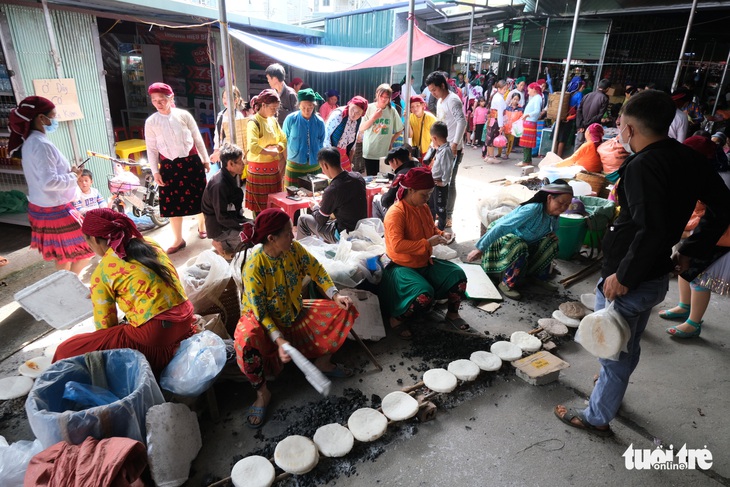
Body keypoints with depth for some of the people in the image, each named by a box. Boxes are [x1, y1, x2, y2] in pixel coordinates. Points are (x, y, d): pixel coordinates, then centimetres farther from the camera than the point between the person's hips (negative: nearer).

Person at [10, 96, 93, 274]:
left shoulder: (29, 142, 8)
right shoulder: (42, 145, -22)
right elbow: (49, 182, -30)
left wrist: (69, 172, 6)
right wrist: (73, 177, -15)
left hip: (40, 207, 10)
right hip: (55, 210, -10)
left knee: (63, 256, 22)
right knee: (82, 253, 2)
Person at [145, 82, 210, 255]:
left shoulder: (184, 115, -3)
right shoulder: (151, 122, -1)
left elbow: (198, 139, 5)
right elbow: (151, 149, 3)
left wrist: (205, 159, 8)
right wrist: (155, 172, -2)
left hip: (191, 162, 0)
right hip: (169, 166, 1)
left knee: (198, 196, 11)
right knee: (173, 202, 3)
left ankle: (201, 225, 36)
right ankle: (178, 239, 14)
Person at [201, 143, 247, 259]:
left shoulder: (234, 176, 0)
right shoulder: (219, 185, -26)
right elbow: (222, 218, -24)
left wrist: (243, 220, 0)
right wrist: (244, 226, -22)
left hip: (232, 218, 9)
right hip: (219, 226, -9)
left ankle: (226, 241, 10)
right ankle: (222, 244, 2)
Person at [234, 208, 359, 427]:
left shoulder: (293, 249, -14)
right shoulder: (254, 266, -29)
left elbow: (316, 270, -2)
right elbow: (260, 312, -25)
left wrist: (335, 295, -16)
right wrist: (279, 340, -36)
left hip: (295, 313, 6)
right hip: (263, 320, -5)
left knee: (345, 309, -6)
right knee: (246, 344, -39)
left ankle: (323, 362, 13)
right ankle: (262, 393, -8)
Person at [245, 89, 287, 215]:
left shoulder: (273, 120, 9)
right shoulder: (254, 122, -14)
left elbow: (283, 140, 15)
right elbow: (253, 147, -28)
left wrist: (277, 147, -7)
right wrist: (271, 152, -14)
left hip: (273, 169, 7)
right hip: (259, 170, -7)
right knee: (261, 208, 0)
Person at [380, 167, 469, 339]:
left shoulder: (424, 207, 4)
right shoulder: (396, 213, -22)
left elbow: (432, 229, 21)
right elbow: (397, 245, -32)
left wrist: (441, 235, -2)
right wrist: (427, 243, -29)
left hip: (425, 263, 8)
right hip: (403, 267, -8)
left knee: (457, 275, -6)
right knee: (424, 295, -31)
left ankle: (452, 313, 18)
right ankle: (397, 319, -3)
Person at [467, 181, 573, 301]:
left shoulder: (553, 216, -7)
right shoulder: (532, 210, -33)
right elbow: (501, 227, -36)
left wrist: (551, 236, -12)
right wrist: (480, 249, -35)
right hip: (500, 238, -7)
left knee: (551, 241, -11)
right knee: (519, 246, -37)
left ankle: (538, 276, 5)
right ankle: (506, 284, -20)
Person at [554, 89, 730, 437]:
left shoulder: (643, 166, -24)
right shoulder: (688, 159, 1)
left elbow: (651, 231, -32)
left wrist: (623, 275, -22)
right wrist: (690, 251, 13)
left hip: (627, 281, -8)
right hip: (658, 276, 8)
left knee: (612, 350, 10)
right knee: (627, 345, 27)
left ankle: (597, 417, 29)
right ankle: (611, 389, 50)